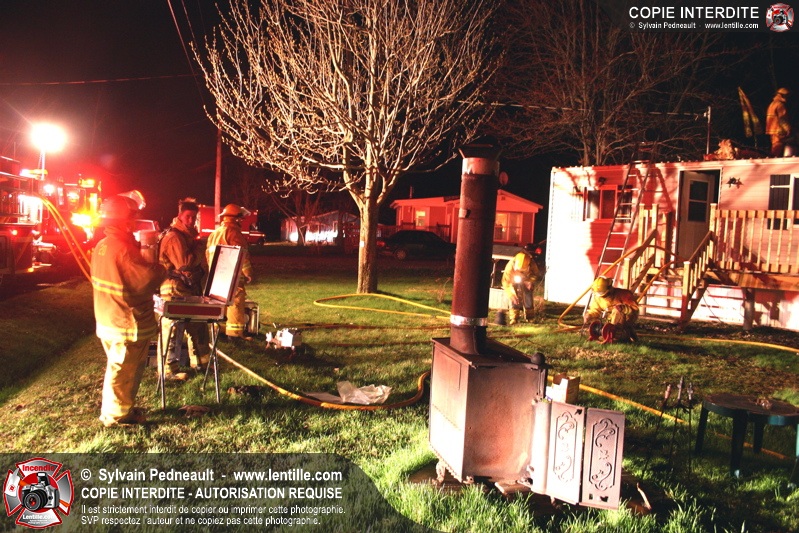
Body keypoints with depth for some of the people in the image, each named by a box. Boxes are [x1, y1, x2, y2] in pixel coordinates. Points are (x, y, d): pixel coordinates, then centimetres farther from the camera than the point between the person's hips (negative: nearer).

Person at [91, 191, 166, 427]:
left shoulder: (101, 246, 6)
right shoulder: (123, 249, -24)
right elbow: (147, 280, -28)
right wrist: (161, 270, -10)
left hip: (107, 321, 10)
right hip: (127, 324, -10)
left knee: (117, 367, 23)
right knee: (125, 370, 5)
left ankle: (111, 409, 36)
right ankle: (117, 414, 18)